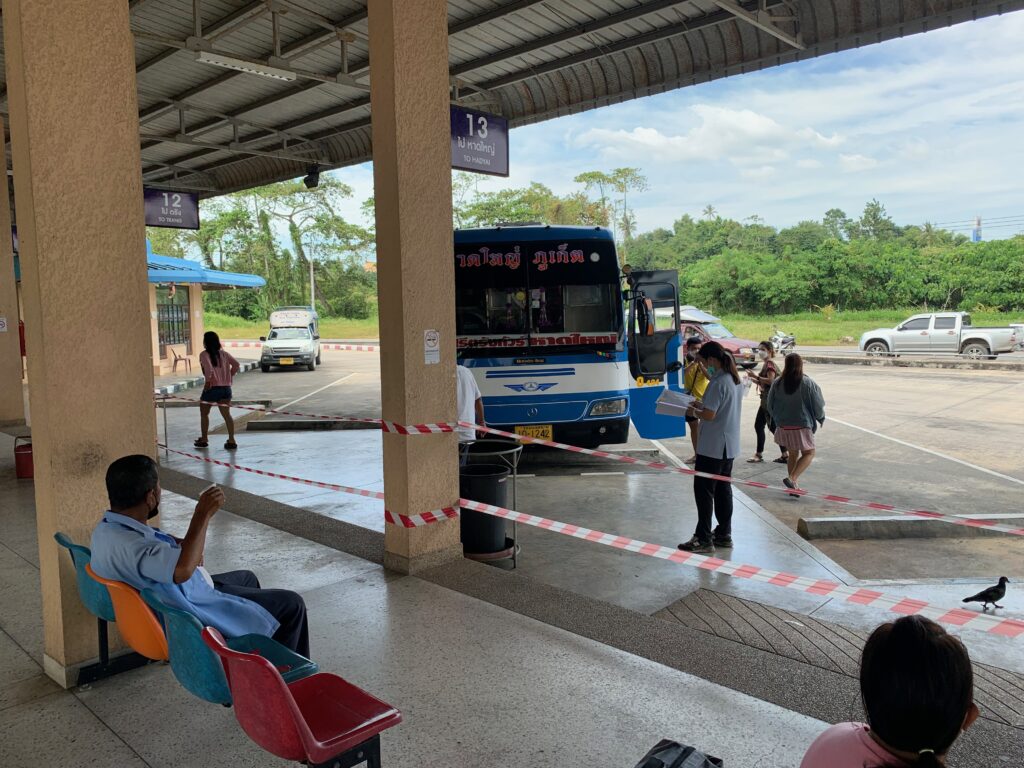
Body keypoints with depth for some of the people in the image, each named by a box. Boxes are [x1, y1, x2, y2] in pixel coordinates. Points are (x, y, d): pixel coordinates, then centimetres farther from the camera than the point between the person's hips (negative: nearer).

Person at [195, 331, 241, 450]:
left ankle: (204, 440, 22)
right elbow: (236, 365, 2)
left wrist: (208, 381, -14)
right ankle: (231, 440, 1)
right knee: (226, 415, 6)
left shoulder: (204, 354, -7)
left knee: (204, 414, 15)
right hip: (226, 388, 4)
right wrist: (229, 376, 10)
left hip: (212, 388, -4)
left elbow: (208, 368, -23)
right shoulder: (224, 353, 8)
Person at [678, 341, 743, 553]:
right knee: (723, 489, 16)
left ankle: (704, 539, 3)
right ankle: (724, 534, 24)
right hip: (729, 445, 10)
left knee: (703, 490, -2)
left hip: (713, 446, -10)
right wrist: (702, 404, 11)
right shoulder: (736, 379, 9)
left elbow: (709, 415, -24)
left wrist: (693, 412, -5)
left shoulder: (718, 383, -21)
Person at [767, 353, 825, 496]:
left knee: (793, 454, 19)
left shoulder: (777, 383, -5)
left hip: (783, 426, 4)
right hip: (802, 426, -4)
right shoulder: (808, 383, -14)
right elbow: (818, 405, -6)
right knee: (808, 453, 11)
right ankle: (792, 478, -9)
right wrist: (820, 418, 15)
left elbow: (770, 406, 3)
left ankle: (794, 485, 22)